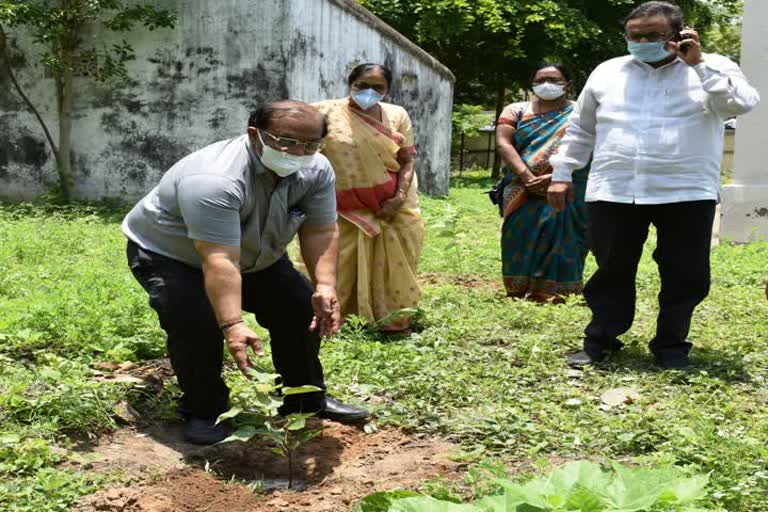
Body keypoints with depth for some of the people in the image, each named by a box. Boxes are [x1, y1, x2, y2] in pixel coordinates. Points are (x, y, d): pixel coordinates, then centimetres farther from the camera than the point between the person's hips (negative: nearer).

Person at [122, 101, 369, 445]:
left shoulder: (316, 170, -19)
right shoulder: (213, 180, -41)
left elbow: (320, 232, -16)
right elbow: (219, 262, -44)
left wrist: (325, 287, -28)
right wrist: (233, 326, -48)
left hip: (252, 255, 6)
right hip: (168, 253, -6)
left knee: (303, 310, 0)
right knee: (197, 323, -27)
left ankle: (307, 400, 15)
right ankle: (203, 411, -5)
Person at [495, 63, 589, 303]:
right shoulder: (517, 111, 14)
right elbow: (503, 143, 1)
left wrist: (556, 177, -18)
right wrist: (526, 176, -13)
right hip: (523, 192, 2)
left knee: (560, 238, -9)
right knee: (523, 240, -4)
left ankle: (556, 297, -9)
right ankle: (518, 295, 0)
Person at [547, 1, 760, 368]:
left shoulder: (712, 68, 5)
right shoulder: (607, 72, 12)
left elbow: (741, 104, -13)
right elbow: (580, 128, 17)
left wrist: (698, 64, -13)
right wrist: (562, 173, 13)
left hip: (687, 194, -1)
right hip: (613, 193, 2)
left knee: (686, 275, 4)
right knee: (612, 272, 8)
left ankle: (671, 346, 20)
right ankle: (600, 341, 21)